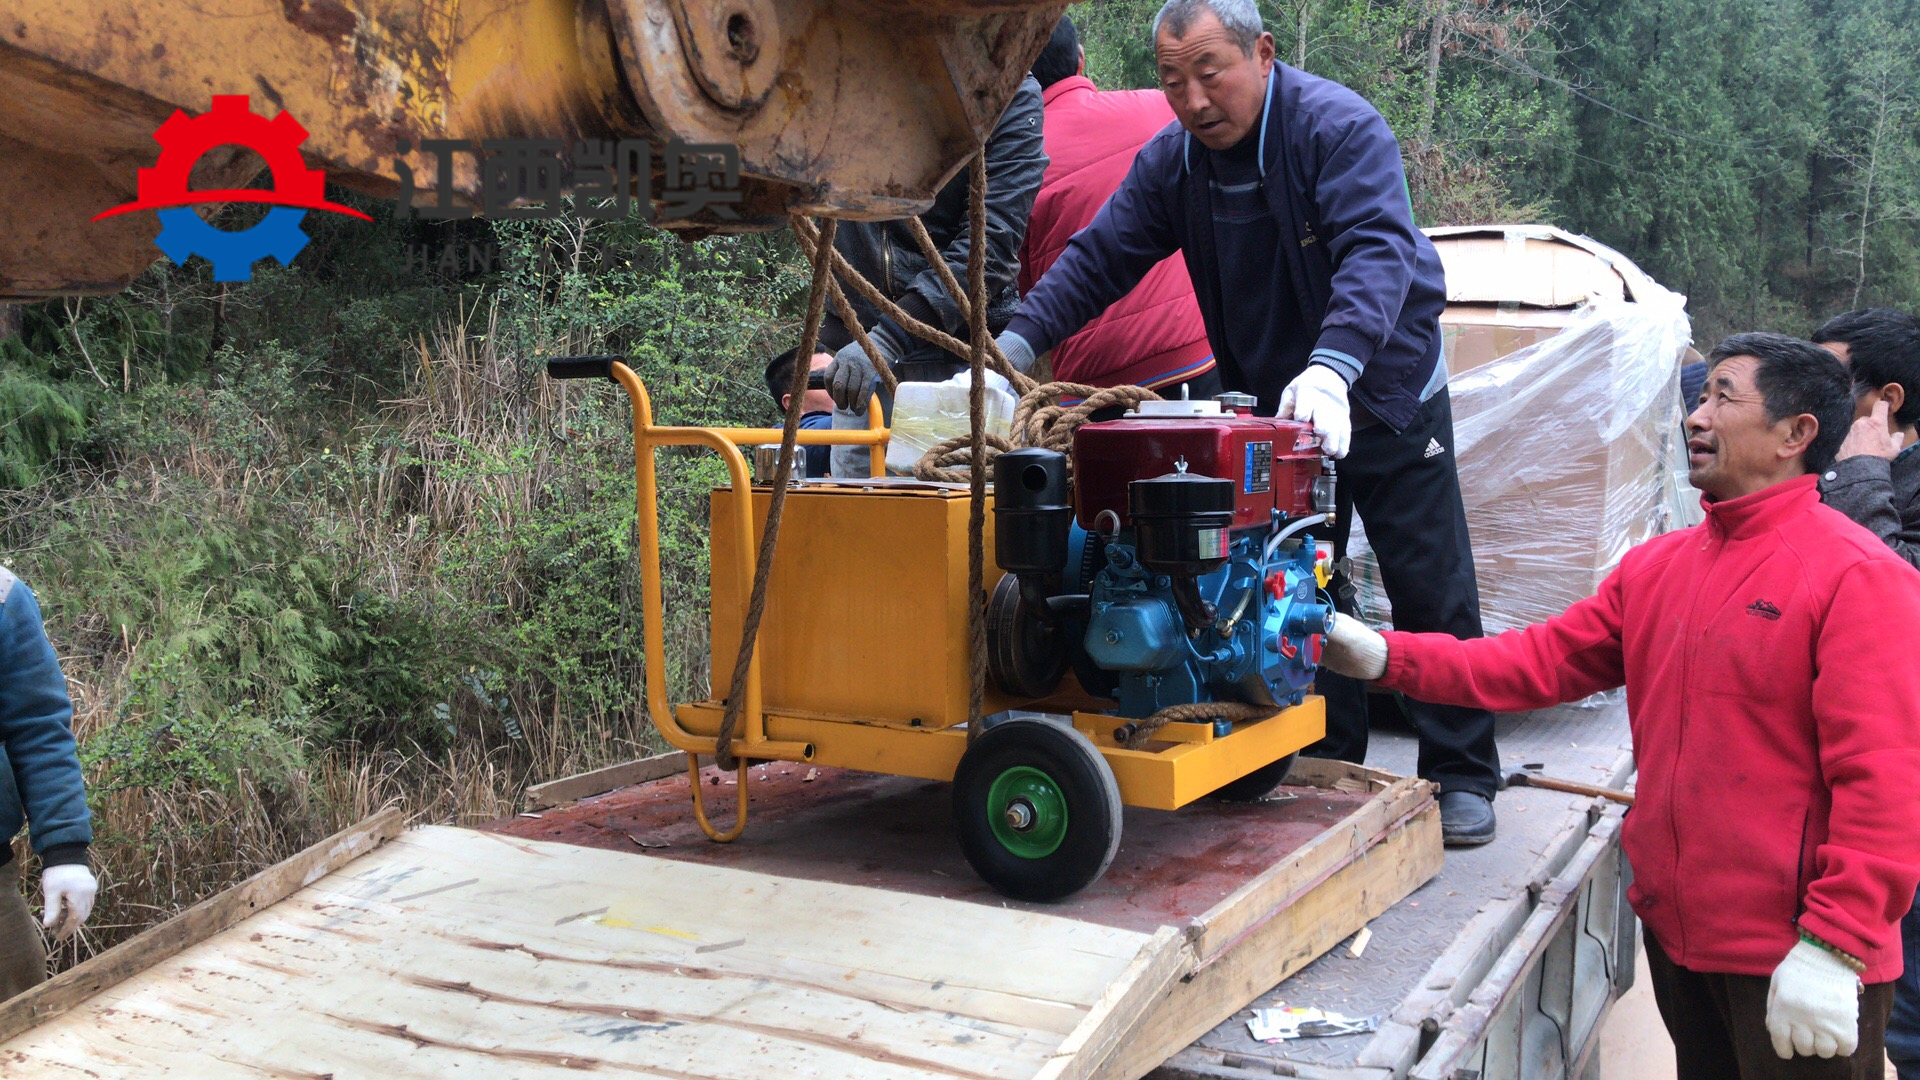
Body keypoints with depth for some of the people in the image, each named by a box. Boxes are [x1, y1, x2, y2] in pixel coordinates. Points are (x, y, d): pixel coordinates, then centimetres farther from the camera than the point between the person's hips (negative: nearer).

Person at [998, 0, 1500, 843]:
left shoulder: (1339, 128, -23)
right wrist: (1013, 345, -22)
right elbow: (1097, 260, -7)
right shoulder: (1172, 160, -6)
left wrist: (1334, 365, -52)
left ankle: (1462, 778, 14)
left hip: (1386, 399, -4)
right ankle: (1330, 768, 19)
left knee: (1432, 593, 2)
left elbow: (1377, 253, -35)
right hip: (1268, 408, 4)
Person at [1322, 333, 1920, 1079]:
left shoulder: (1859, 576, -14)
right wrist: (1384, 657, -3)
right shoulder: (1654, 568, 9)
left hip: (1788, 955, -7)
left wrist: (1833, 946, -22)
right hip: (1677, 933, 7)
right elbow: (1543, 660, 6)